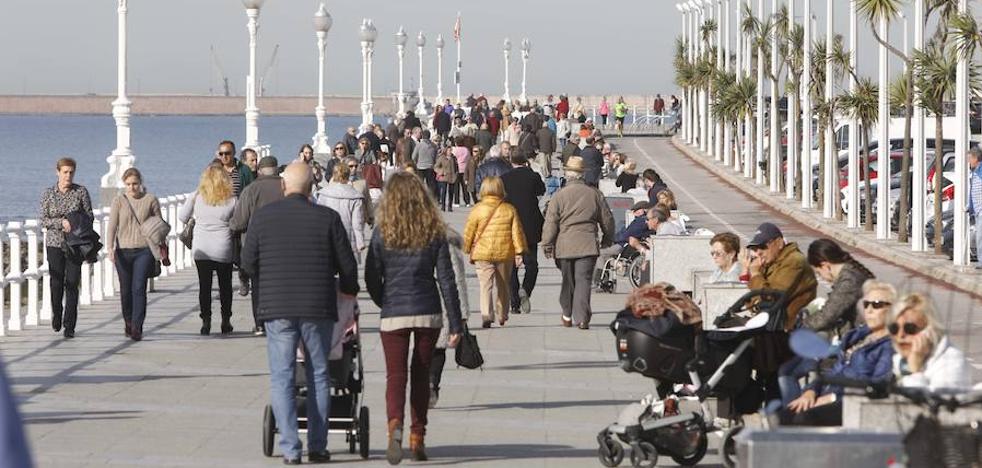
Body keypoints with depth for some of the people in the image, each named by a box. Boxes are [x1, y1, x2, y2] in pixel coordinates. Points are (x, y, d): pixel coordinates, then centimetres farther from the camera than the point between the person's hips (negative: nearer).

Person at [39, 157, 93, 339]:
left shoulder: (81, 192, 1)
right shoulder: (48, 193, 2)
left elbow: (90, 216, 2)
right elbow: (43, 220, -1)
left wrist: (76, 226, -15)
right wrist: (61, 223, -17)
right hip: (54, 243, 1)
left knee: (72, 284, -6)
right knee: (56, 282, 4)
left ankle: (69, 326, -2)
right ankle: (56, 314, 32)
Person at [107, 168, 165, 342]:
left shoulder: (150, 200, 5)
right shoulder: (119, 201, 4)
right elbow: (112, 226, -3)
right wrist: (110, 248, -14)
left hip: (144, 250, -1)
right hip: (123, 251, 1)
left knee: (139, 288, -13)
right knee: (125, 290, 9)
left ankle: (137, 328, -14)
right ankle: (128, 322, 31)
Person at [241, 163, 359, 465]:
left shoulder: (263, 217, 0)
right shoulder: (327, 218, -3)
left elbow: (248, 263, 5)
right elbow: (347, 264, 2)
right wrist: (348, 290, 23)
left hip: (277, 307, 0)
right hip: (318, 308, 0)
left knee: (282, 378, 4)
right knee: (318, 376, 11)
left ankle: (290, 448, -5)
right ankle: (317, 447, 12)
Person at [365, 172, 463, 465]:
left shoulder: (382, 233, -3)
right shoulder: (435, 233, 0)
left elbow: (372, 278, -1)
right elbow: (446, 280, -1)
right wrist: (455, 324, 2)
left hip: (394, 315, -1)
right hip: (428, 314, 2)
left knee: (395, 375, 0)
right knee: (421, 375, 14)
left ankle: (395, 426, -26)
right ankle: (417, 437, 16)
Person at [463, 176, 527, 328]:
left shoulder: (477, 209, -5)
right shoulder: (510, 209, -1)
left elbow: (469, 233, 0)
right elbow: (517, 232, 0)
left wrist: (468, 252, 12)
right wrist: (519, 252, 6)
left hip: (482, 254, -2)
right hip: (505, 254, 2)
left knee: (486, 285, -4)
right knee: (503, 286, 17)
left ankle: (487, 314, -23)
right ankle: (502, 316, 27)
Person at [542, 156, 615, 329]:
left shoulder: (559, 195, -4)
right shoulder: (594, 194, 3)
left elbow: (550, 223, -5)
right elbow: (607, 219, 12)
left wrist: (547, 245, 3)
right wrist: (607, 240, 28)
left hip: (564, 246, 0)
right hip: (587, 246, 0)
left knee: (568, 281, 14)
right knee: (583, 281, -3)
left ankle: (567, 316, 25)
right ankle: (582, 318, -13)